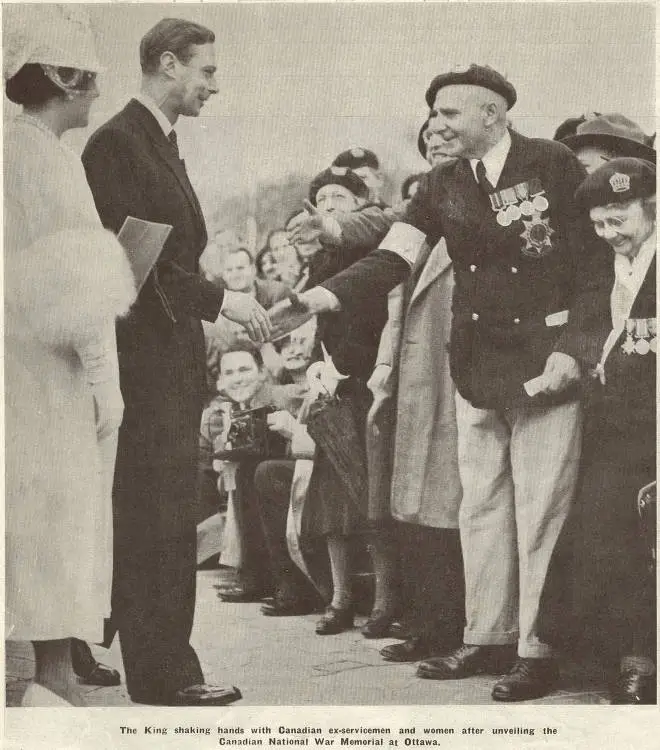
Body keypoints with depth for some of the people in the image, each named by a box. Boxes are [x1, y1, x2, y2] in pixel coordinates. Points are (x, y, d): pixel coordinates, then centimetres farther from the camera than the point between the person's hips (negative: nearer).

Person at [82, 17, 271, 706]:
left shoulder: (165, 147, 20)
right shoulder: (115, 143, -10)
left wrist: (224, 311, 9)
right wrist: (218, 299, -18)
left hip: (178, 360, 10)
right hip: (143, 360, -9)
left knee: (170, 521, 11)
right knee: (151, 519, -5)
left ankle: (169, 667, 18)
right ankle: (160, 674, 2)